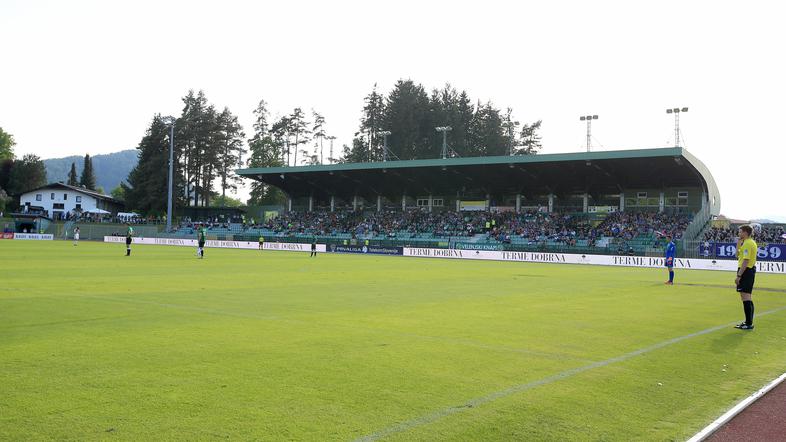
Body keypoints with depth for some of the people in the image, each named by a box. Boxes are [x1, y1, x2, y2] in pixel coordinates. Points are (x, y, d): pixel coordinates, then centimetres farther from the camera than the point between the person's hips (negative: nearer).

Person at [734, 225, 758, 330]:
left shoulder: (747, 244, -15)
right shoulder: (751, 242, 17)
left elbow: (745, 261, -22)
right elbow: (738, 255, 23)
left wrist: (739, 275, -23)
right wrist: (738, 244, 12)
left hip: (746, 271, -11)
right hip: (750, 270, 11)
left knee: (745, 297, -11)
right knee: (747, 297, 15)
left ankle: (749, 324, -12)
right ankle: (749, 322, 22)